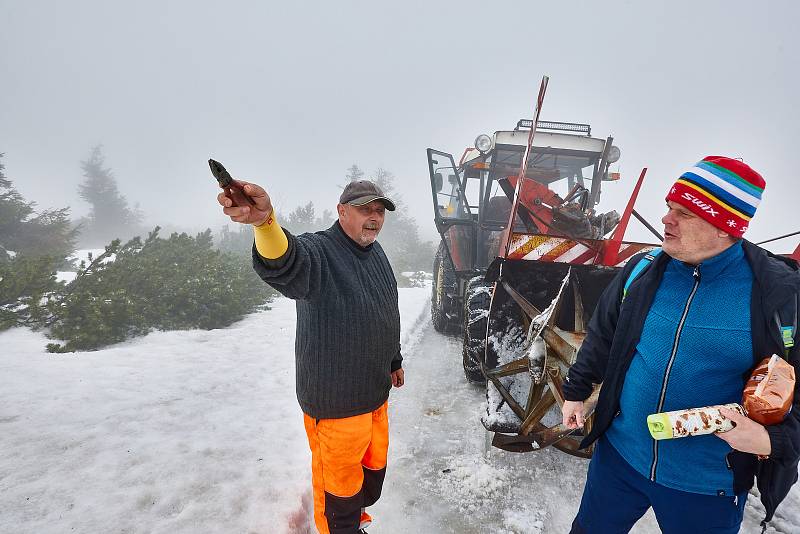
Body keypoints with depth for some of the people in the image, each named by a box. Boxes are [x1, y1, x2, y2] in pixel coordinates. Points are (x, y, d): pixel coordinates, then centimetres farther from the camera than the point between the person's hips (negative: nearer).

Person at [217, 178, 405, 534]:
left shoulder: (376, 252, 6)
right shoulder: (319, 251, -21)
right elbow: (289, 263, -47)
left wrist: (394, 361, 22)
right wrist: (264, 222, -69)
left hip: (375, 389, 9)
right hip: (336, 399, -8)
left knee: (375, 461, 26)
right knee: (340, 472, 9)